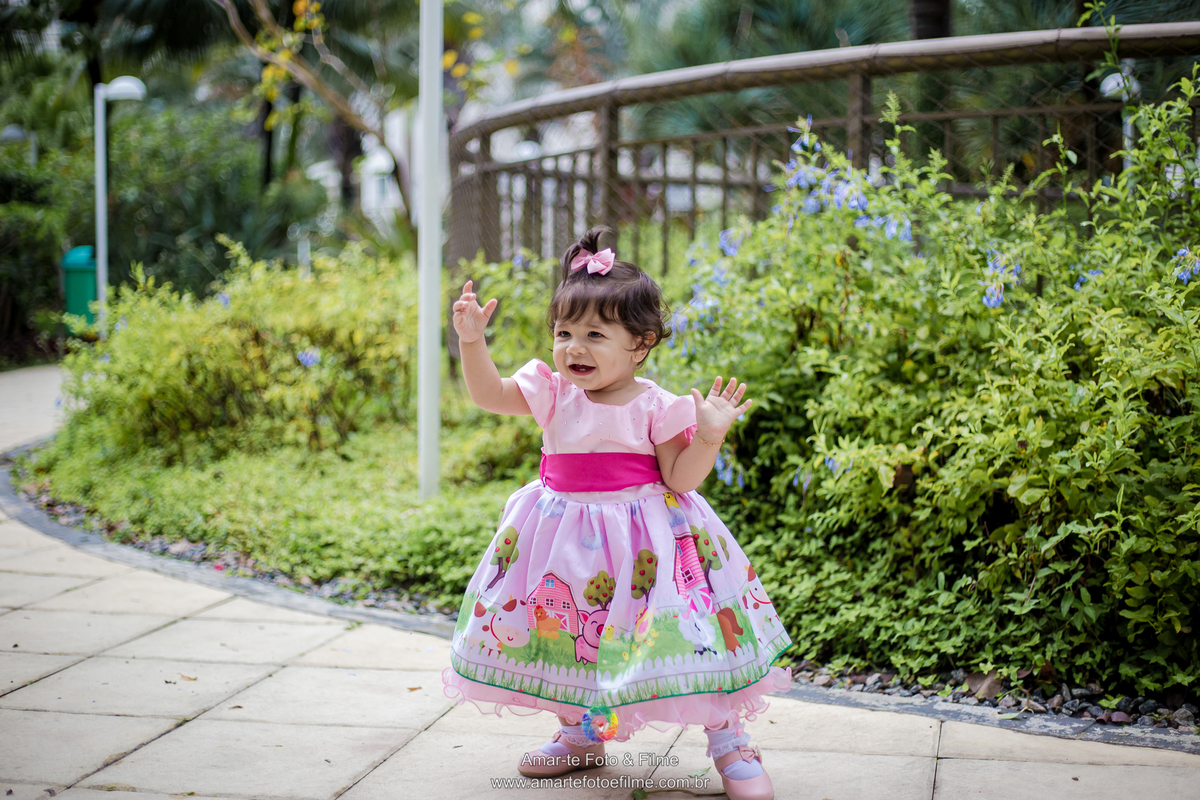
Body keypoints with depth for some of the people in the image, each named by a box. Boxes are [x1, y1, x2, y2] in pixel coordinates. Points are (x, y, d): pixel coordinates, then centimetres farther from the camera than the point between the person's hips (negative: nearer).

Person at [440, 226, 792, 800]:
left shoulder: (656, 407, -11)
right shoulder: (554, 393, 0)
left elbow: (679, 479, -11)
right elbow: (488, 394, 1)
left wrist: (709, 436, -25)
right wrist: (472, 339, -11)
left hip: (643, 538, -4)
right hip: (567, 536, 4)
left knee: (685, 635, -6)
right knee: (567, 634, 14)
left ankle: (728, 742, 9)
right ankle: (580, 735, 36)